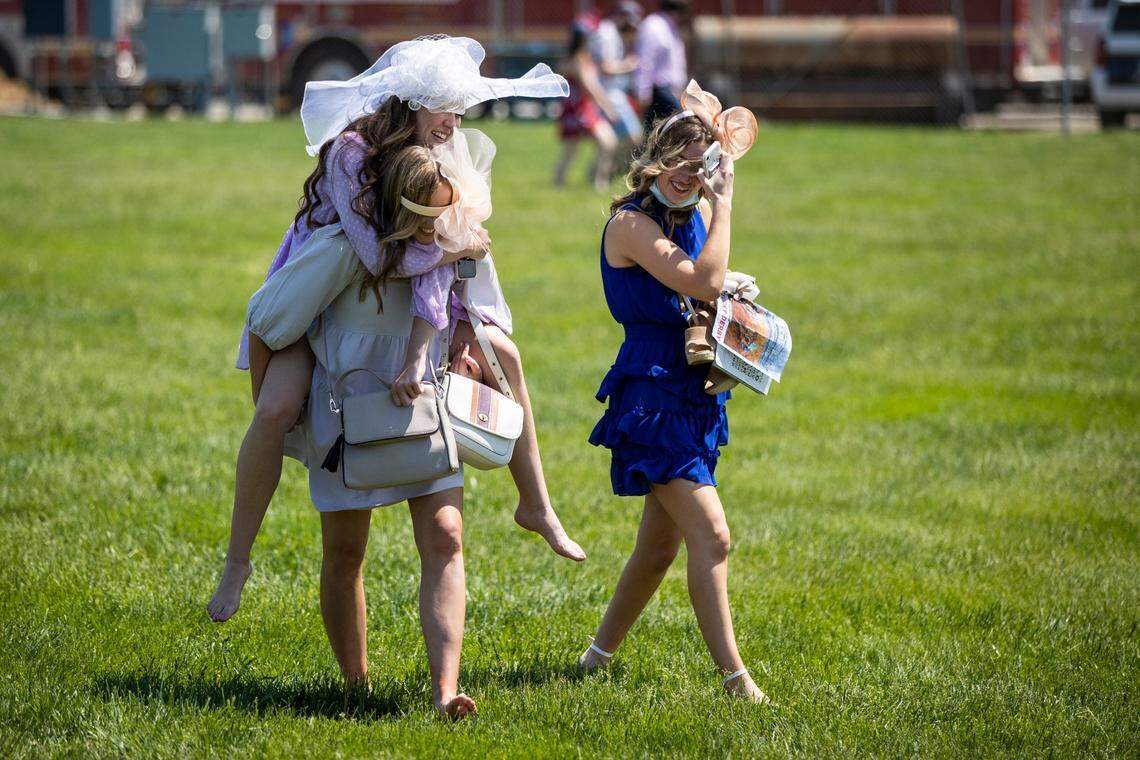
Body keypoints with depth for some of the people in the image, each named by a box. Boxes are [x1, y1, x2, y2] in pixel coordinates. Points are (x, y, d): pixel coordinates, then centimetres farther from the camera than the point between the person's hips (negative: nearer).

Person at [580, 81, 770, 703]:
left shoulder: (693, 217, 10)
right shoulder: (631, 222, -14)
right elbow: (703, 282, -24)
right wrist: (722, 206, -16)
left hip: (693, 399, 9)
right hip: (652, 398, -9)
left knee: (660, 545, 15)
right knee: (711, 535, -17)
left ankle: (599, 654, 30)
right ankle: (733, 675, -17)